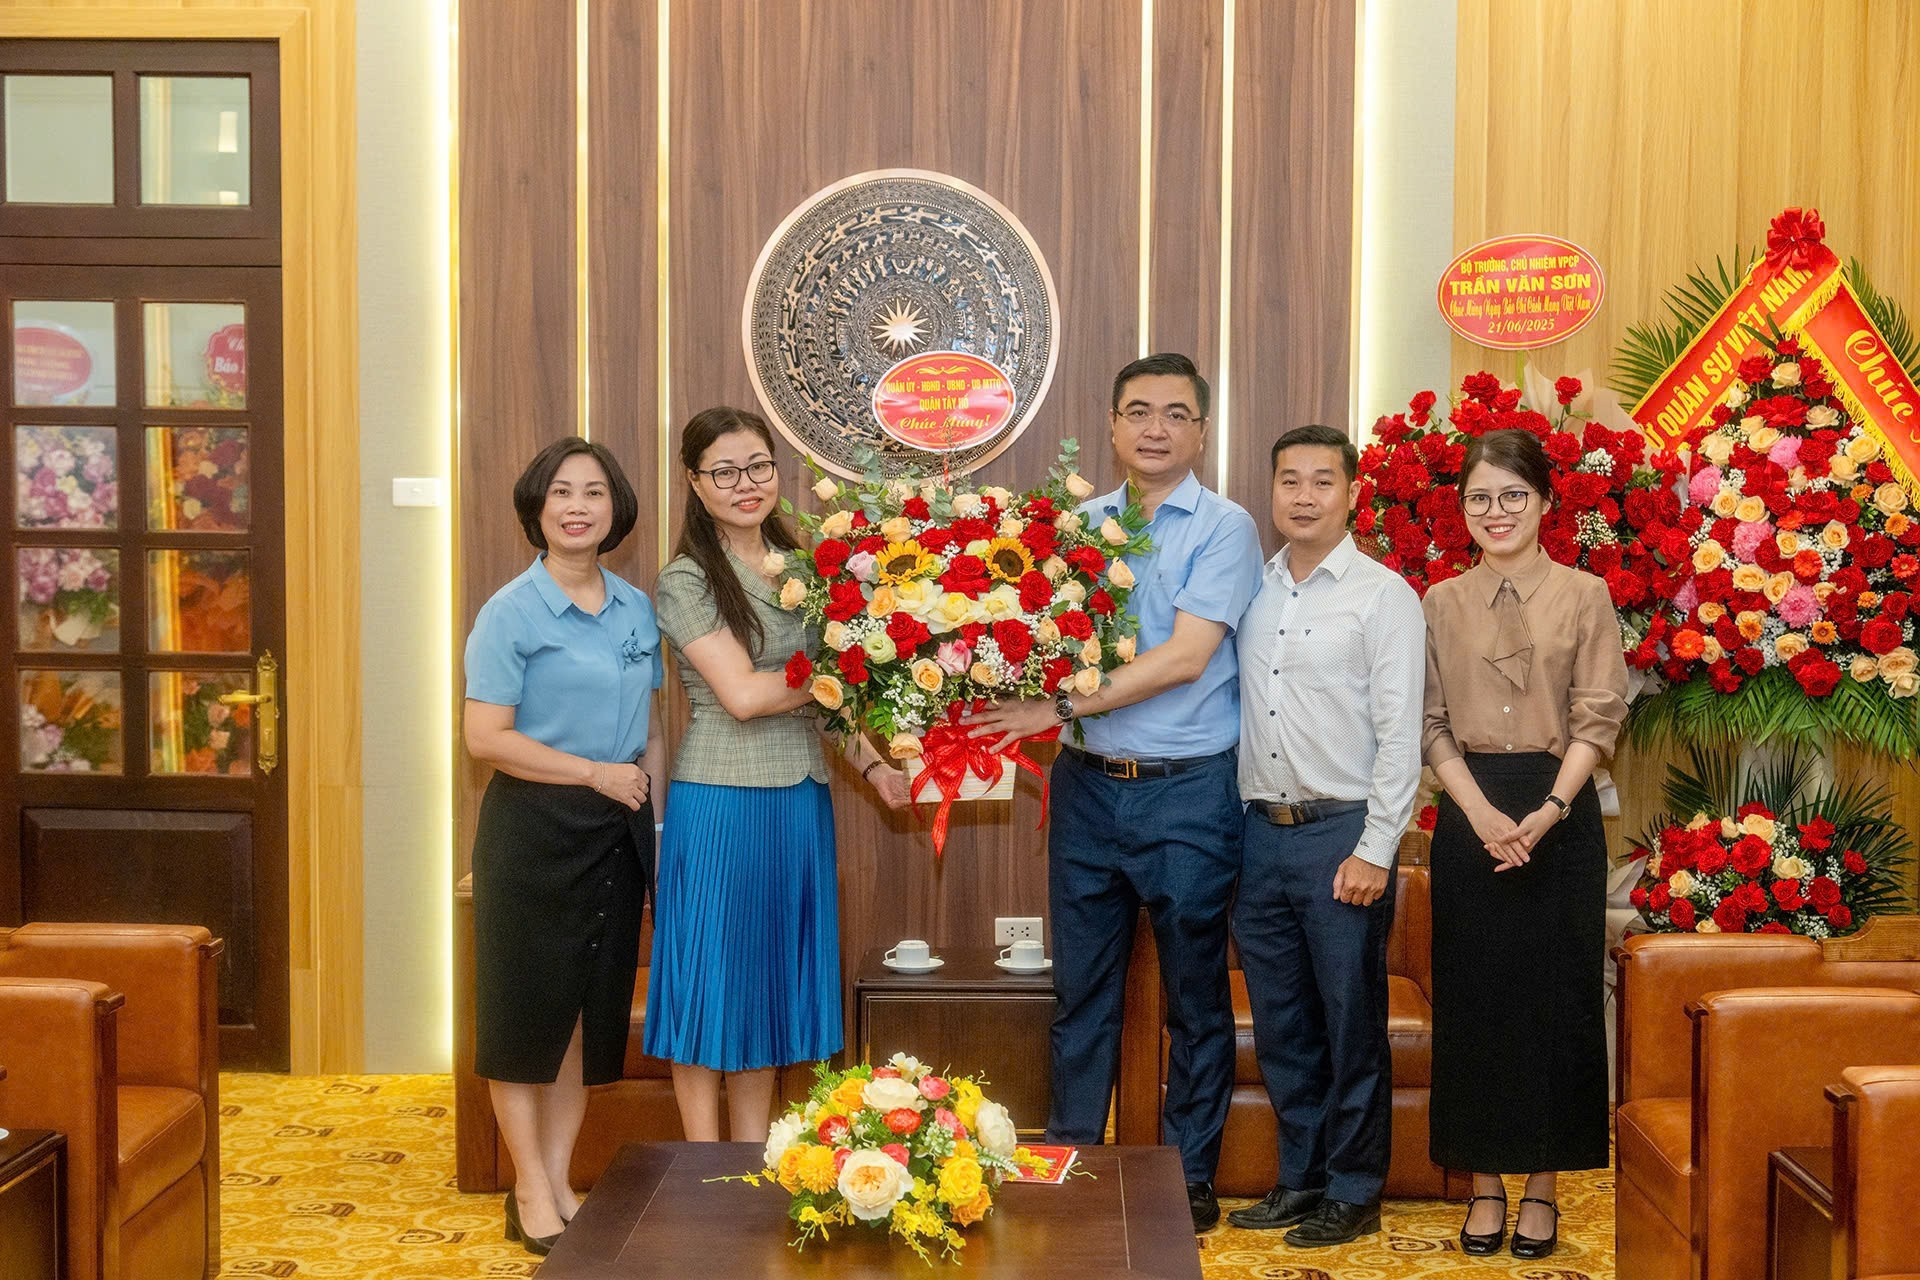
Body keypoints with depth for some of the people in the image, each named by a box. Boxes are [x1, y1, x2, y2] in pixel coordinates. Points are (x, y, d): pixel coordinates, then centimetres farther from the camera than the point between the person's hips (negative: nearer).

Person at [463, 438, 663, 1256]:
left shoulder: (636, 611, 8)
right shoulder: (511, 613, -9)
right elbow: (486, 736, -15)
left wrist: (654, 813, 6)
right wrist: (596, 773, -16)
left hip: (615, 835, 6)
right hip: (535, 830, -5)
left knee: (593, 1006, 11)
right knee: (529, 1008, 2)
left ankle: (558, 1179, 23)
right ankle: (530, 1190, 13)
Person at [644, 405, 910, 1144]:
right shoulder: (685, 582, -8)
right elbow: (743, 694, -17)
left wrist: (872, 764, 3)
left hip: (800, 800, 6)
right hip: (720, 805, -6)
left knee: (772, 984, 12)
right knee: (712, 981, 3)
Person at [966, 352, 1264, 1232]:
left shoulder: (1223, 528, -5)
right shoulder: (1078, 525, 9)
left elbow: (1185, 658, -15)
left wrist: (1065, 708, -18)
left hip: (1186, 792, -4)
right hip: (1087, 786, 4)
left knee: (1194, 994, 8)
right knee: (1080, 987, 11)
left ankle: (1190, 1175, 21)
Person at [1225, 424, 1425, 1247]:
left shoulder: (1382, 596, -5)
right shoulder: (1252, 590, 10)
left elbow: (1400, 736, -9)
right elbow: (1230, 706, 11)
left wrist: (1374, 852, -13)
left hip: (1341, 833, -5)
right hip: (1261, 832, 5)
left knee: (1351, 1025, 4)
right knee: (1281, 1023, 13)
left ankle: (1353, 1192, 17)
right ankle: (1300, 1178, 27)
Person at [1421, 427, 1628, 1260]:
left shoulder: (1584, 597, 2)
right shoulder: (1443, 603, 7)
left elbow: (1598, 718, -4)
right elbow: (1432, 724, 2)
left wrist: (1548, 811, -17)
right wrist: (1483, 815, -12)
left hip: (1559, 813, -1)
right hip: (1470, 816, 1)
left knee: (1554, 996, 2)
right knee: (1473, 998, 4)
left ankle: (1542, 1185, 14)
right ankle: (1485, 1185, 15)